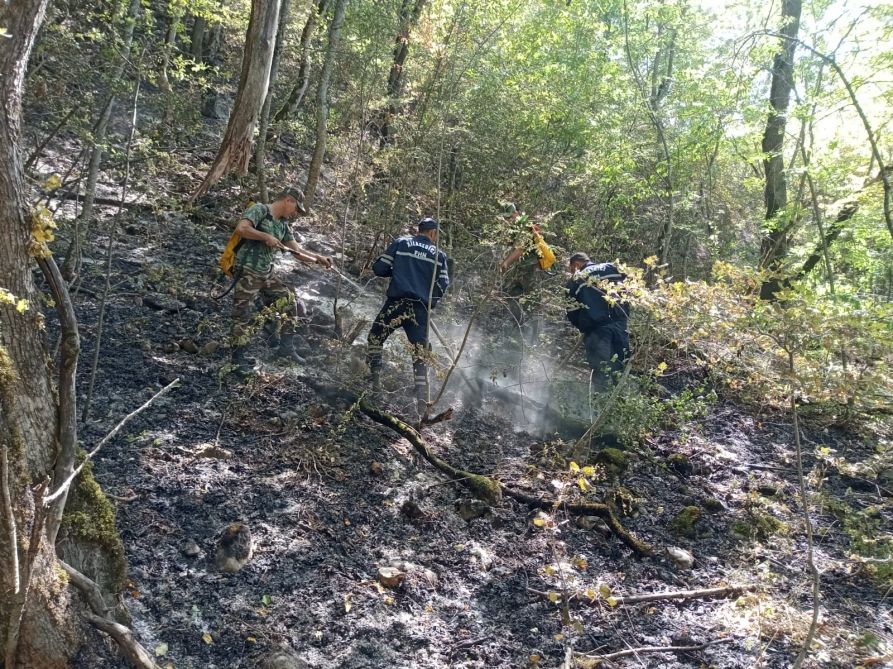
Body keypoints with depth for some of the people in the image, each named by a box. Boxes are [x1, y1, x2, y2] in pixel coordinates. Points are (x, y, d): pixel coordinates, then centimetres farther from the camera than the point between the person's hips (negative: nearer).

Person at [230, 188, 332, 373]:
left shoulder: (283, 225, 14)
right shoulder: (260, 210, -9)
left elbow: (297, 251, 16)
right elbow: (241, 228, -24)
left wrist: (317, 258, 2)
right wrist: (267, 237, -19)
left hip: (266, 274, 8)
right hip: (247, 273, -8)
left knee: (290, 302, 6)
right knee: (242, 316, -3)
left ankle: (286, 347, 13)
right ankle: (238, 357, 9)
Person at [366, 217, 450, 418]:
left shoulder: (400, 243, 8)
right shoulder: (439, 254, 10)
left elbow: (379, 268, 4)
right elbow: (443, 285, 4)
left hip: (397, 303, -1)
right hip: (421, 309, 1)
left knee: (375, 339, 17)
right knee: (420, 356, 7)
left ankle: (375, 379, 1)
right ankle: (422, 403, 1)